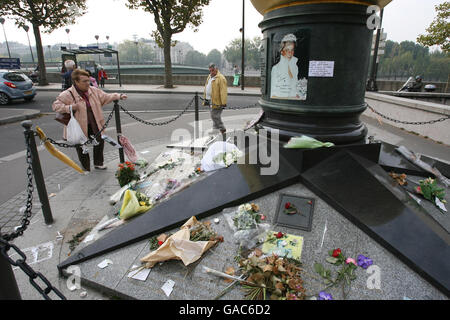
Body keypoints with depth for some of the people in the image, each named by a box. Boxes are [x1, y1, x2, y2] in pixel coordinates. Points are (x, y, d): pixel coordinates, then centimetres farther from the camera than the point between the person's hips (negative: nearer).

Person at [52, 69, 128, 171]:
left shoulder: (93, 90, 1)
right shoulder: (67, 94, -14)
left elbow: (105, 97, 8)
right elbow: (55, 106, -11)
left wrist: (119, 96, -4)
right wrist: (69, 108, -27)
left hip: (95, 125, 5)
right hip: (80, 127, -4)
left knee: (100, 142, 13)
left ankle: (98, 163, 35)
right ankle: (86, 168, 26)